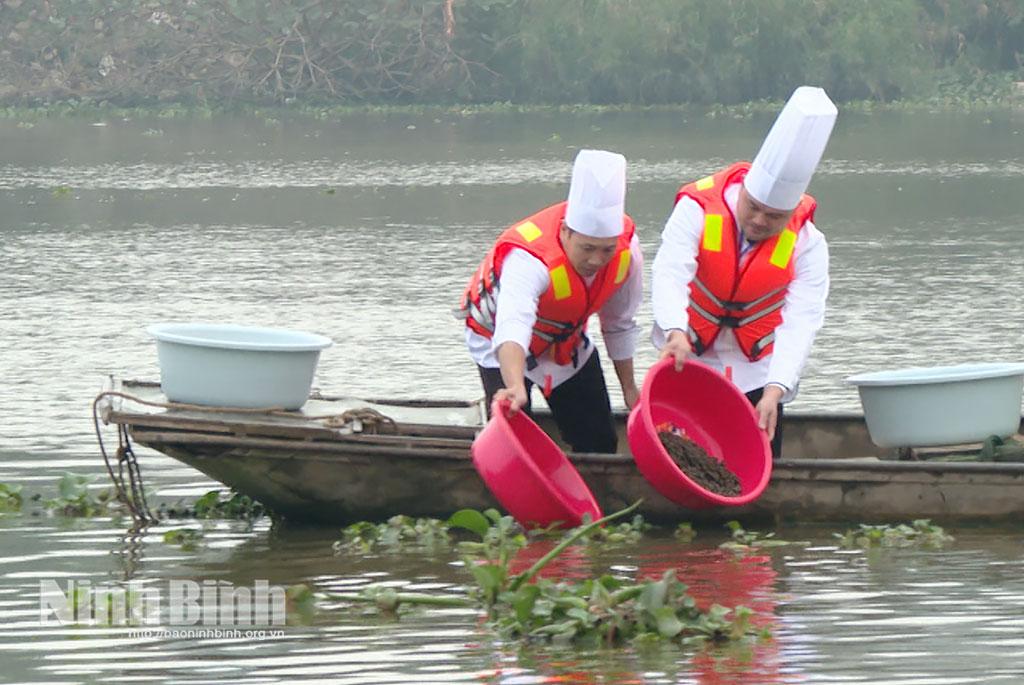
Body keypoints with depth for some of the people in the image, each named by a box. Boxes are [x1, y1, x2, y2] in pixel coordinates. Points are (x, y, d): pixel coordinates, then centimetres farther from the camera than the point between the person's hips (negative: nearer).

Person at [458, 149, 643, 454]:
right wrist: (516, 388, -77)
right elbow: (512, 327, -60)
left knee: (599, 443, 4)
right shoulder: (529, 259, -42)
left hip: (567, 342, 6)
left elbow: (620, 324, -4)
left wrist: (629, 389, 5)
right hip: (504, 346, -6)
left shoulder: (627, 248, -22)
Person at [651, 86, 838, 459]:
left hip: (757, 372, 1)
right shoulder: (698, 209, -17)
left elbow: (800, 322, -22)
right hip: (691, 358, -1)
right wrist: (676, 333, -51)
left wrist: (775, 390, -36)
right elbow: (670, 273, -31)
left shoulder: (807, 243, -13)